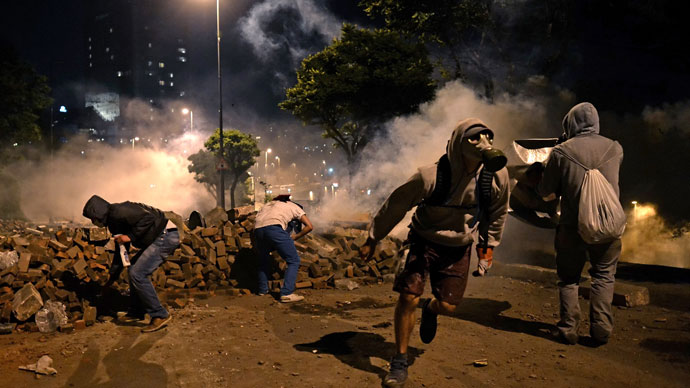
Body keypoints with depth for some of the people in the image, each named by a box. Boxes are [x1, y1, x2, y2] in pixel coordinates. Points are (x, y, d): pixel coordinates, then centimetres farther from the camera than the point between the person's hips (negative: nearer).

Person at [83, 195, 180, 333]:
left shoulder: (118, 212, -12)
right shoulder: (113, 222, 20)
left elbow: (148, 218, -23)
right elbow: (121, 250, 28)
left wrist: (131, 236, -17)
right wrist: (113, 276, 32)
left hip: (166, 235, -11)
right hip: (159, 238, 11)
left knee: (137, 274, -13)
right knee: (133, 269, 17)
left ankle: (160, 316, -8)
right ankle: (136, 312, 26)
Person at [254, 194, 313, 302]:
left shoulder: (268, 204, 39)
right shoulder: (294, 207, 27)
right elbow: (309, 226, 18)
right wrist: (295, 237, 27)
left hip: (257, 229, 5)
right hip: (274, 228, -5)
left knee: (264, 260, 29)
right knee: (293, 261, 5)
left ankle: (263, 289, 33)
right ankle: (287, 293, -4)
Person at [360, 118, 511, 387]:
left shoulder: (497, 175, -15)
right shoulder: (430, 177, -27)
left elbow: (498, 212, 6)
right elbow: (395, 206, -15)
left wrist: (489, 245, 9)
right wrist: (372, 240, -8)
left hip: (459, 247, 3)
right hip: (425, 241, -3)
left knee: (447, 306, -1)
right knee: (409, 297, -11)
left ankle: (430, 310, 40)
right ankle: (400, 362, 9)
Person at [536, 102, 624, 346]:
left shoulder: (561, 152, -8)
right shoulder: (615, 148, 1)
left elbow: (545, 191, -1)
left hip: (572, 227, -1)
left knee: (569, 279, 14)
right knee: (604, 276, 18)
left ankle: (568, 330, 14)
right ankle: (600, 329, 12)